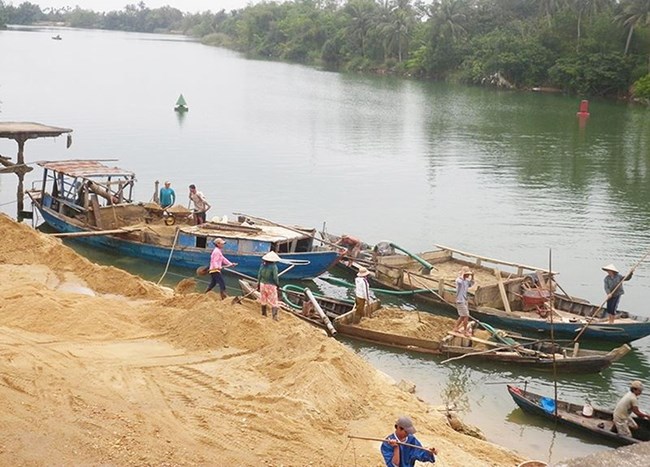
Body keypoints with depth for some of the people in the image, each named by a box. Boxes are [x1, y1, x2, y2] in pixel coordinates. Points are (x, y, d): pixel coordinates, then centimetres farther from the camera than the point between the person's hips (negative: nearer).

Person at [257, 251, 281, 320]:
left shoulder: (263, 265, -2)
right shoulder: (274, 267, -17)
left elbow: (259, 275, 2)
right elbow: (275, 277, -17)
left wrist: (258, 284, 13)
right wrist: (277, 284, 0)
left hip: (263, 284, 5)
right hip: (271, 285, -5)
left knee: (263, 300, 18)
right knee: (273, 301, 1)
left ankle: (264, 313, 29)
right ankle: (274, 315, -5)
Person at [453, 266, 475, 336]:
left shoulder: (466, 280, 10)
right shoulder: (459, 279, -17)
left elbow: (471, 284, 29)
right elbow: (459, 282, -41)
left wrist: (472, 277, 14)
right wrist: (462, 275, -30)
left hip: (465, 301, 10)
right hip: (460, 301, -10)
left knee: (462, 316, 18)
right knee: (466, 316, -7)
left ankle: (455, 328, 28)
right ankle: (465, 330, 2)